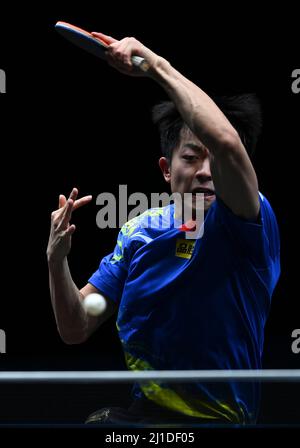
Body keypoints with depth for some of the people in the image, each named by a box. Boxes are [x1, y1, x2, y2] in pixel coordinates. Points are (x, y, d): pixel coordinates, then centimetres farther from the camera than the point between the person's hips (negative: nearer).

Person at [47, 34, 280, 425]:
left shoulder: (248, 227, -14)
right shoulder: (140, 231, 5)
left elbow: (225, 142, -36)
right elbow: (77, 330, 4)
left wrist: (157, 65, -28)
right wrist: (57, 260, -14)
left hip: (216, 418, -5)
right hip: (141, 409, 5)